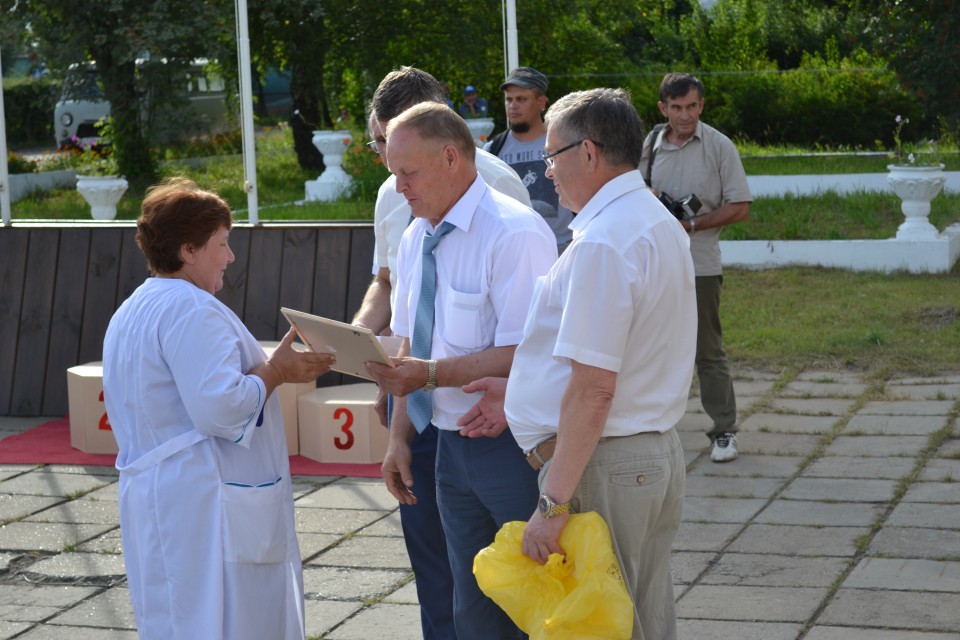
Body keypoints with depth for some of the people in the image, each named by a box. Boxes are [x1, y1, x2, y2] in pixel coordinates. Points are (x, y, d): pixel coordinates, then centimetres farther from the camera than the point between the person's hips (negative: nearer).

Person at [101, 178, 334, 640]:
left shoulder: (132, 313, 18)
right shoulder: (191, 309, -16)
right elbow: (221, 408, -24)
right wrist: (276, 371, -11)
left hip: (154, 496, 10)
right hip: (203, 509, -10)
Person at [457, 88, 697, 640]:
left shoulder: (601, 244, -20)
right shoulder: (658, 223, 12)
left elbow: (593, 390, -24)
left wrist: (554, 504, -22)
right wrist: (523, 392, 20)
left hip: (604, 467, -10)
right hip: (658, 453, 10)